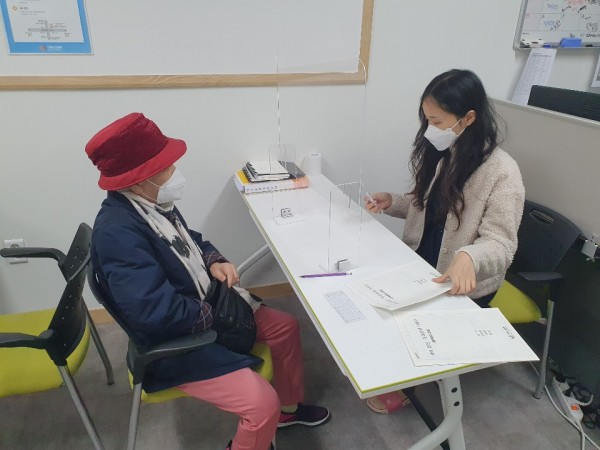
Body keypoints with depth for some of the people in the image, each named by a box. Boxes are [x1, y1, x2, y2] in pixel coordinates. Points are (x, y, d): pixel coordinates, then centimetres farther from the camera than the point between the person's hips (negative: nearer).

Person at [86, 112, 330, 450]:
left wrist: (213, 261, -5)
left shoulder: (151, 203, -3)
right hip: (175, 339, -9)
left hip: (205, 306, 10)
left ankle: (288, 408, 37)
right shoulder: (118, 232, -31)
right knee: (262, 404, -19)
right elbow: (157, 312, -35)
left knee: (285, 326, 15)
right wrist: (212, 315, -18)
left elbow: (189, 239, 16)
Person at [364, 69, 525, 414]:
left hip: (464, 284, -6)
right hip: (420, 265, 6)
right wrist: (391, 203, -6)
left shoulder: (502, 172, -21)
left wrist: (468, 257, -44)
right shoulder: (437, 152, 0)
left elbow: (500, 243, -23)